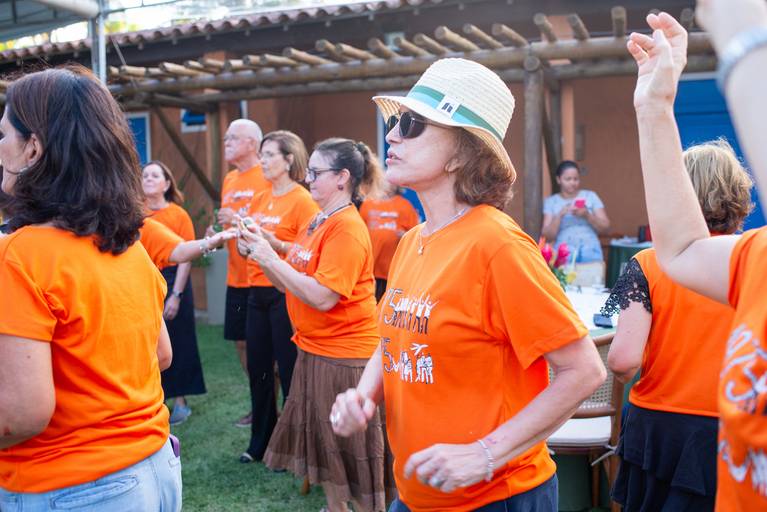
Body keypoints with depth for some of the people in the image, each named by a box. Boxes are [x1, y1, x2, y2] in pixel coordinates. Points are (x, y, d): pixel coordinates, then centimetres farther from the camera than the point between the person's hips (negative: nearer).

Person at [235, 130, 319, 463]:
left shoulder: (302, 200, -8)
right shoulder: (259, 200, 14)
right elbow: (246, 242, 20)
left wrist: (275, 244, -27)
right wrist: (244, 243, -1)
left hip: (285, 292, -7)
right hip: (258, 291, 7)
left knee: (289, 370, 0)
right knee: (257, 368, 13)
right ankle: (260, 441, 27)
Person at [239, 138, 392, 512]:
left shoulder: (347, 228, -18)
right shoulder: (315, 223, 8)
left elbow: (323, 297, -26)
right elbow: (288, 283, 11)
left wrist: (270, 258, -21)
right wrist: (262, 254, -4)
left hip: (344, 354, -9)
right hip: (314, 348, 9)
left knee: (351, 446, 3)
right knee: (320, 437, 20)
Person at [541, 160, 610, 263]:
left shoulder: (591, 196, 9)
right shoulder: (551, 201, 7)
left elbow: (605, 228, 6)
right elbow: (547, 235, 0)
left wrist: (587, 216, -10)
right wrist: (560, 215, -13)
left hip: (590, 254, 1)